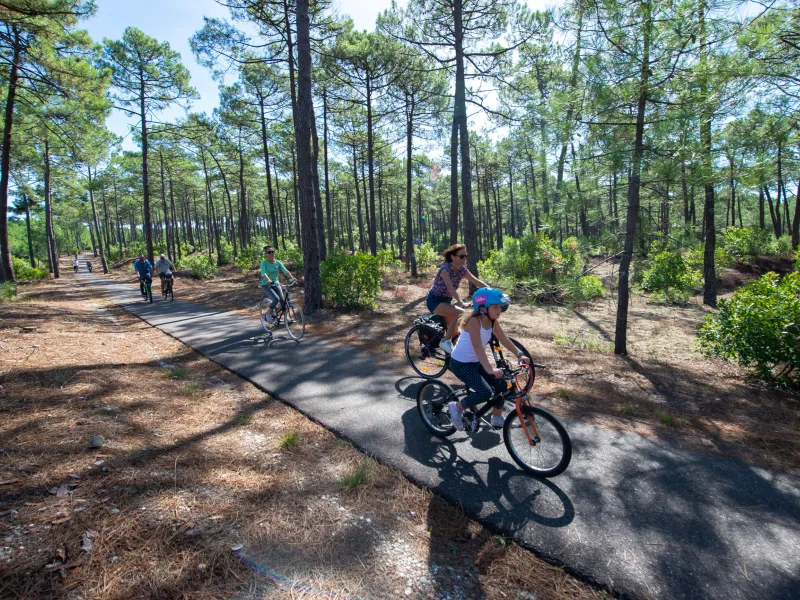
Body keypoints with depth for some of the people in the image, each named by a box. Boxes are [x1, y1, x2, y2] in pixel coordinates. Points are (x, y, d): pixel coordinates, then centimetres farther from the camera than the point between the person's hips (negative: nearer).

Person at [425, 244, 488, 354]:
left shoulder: (462, 270, -4)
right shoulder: (445, 269, -25)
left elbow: (478, 282, -5)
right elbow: (450, 288, -38)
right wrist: (459, 301, -53)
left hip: (446, 301, 8)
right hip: (435, 301, -8)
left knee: (455, 330, 7)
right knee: (460, 313, -29)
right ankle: (445, 341, -16)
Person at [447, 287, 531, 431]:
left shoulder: (493, 322, -2)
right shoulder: (474, 321, -27)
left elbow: (504, 340, 1)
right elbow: (477, 347, -35)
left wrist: (520, 354, -11)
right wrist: (489, 369, -43)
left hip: (475, 362, 8)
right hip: (460, 363, -8)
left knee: (501, 384, 5)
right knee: (485, 393, -21)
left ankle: (497, 418, 25)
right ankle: (457, 408, 1)